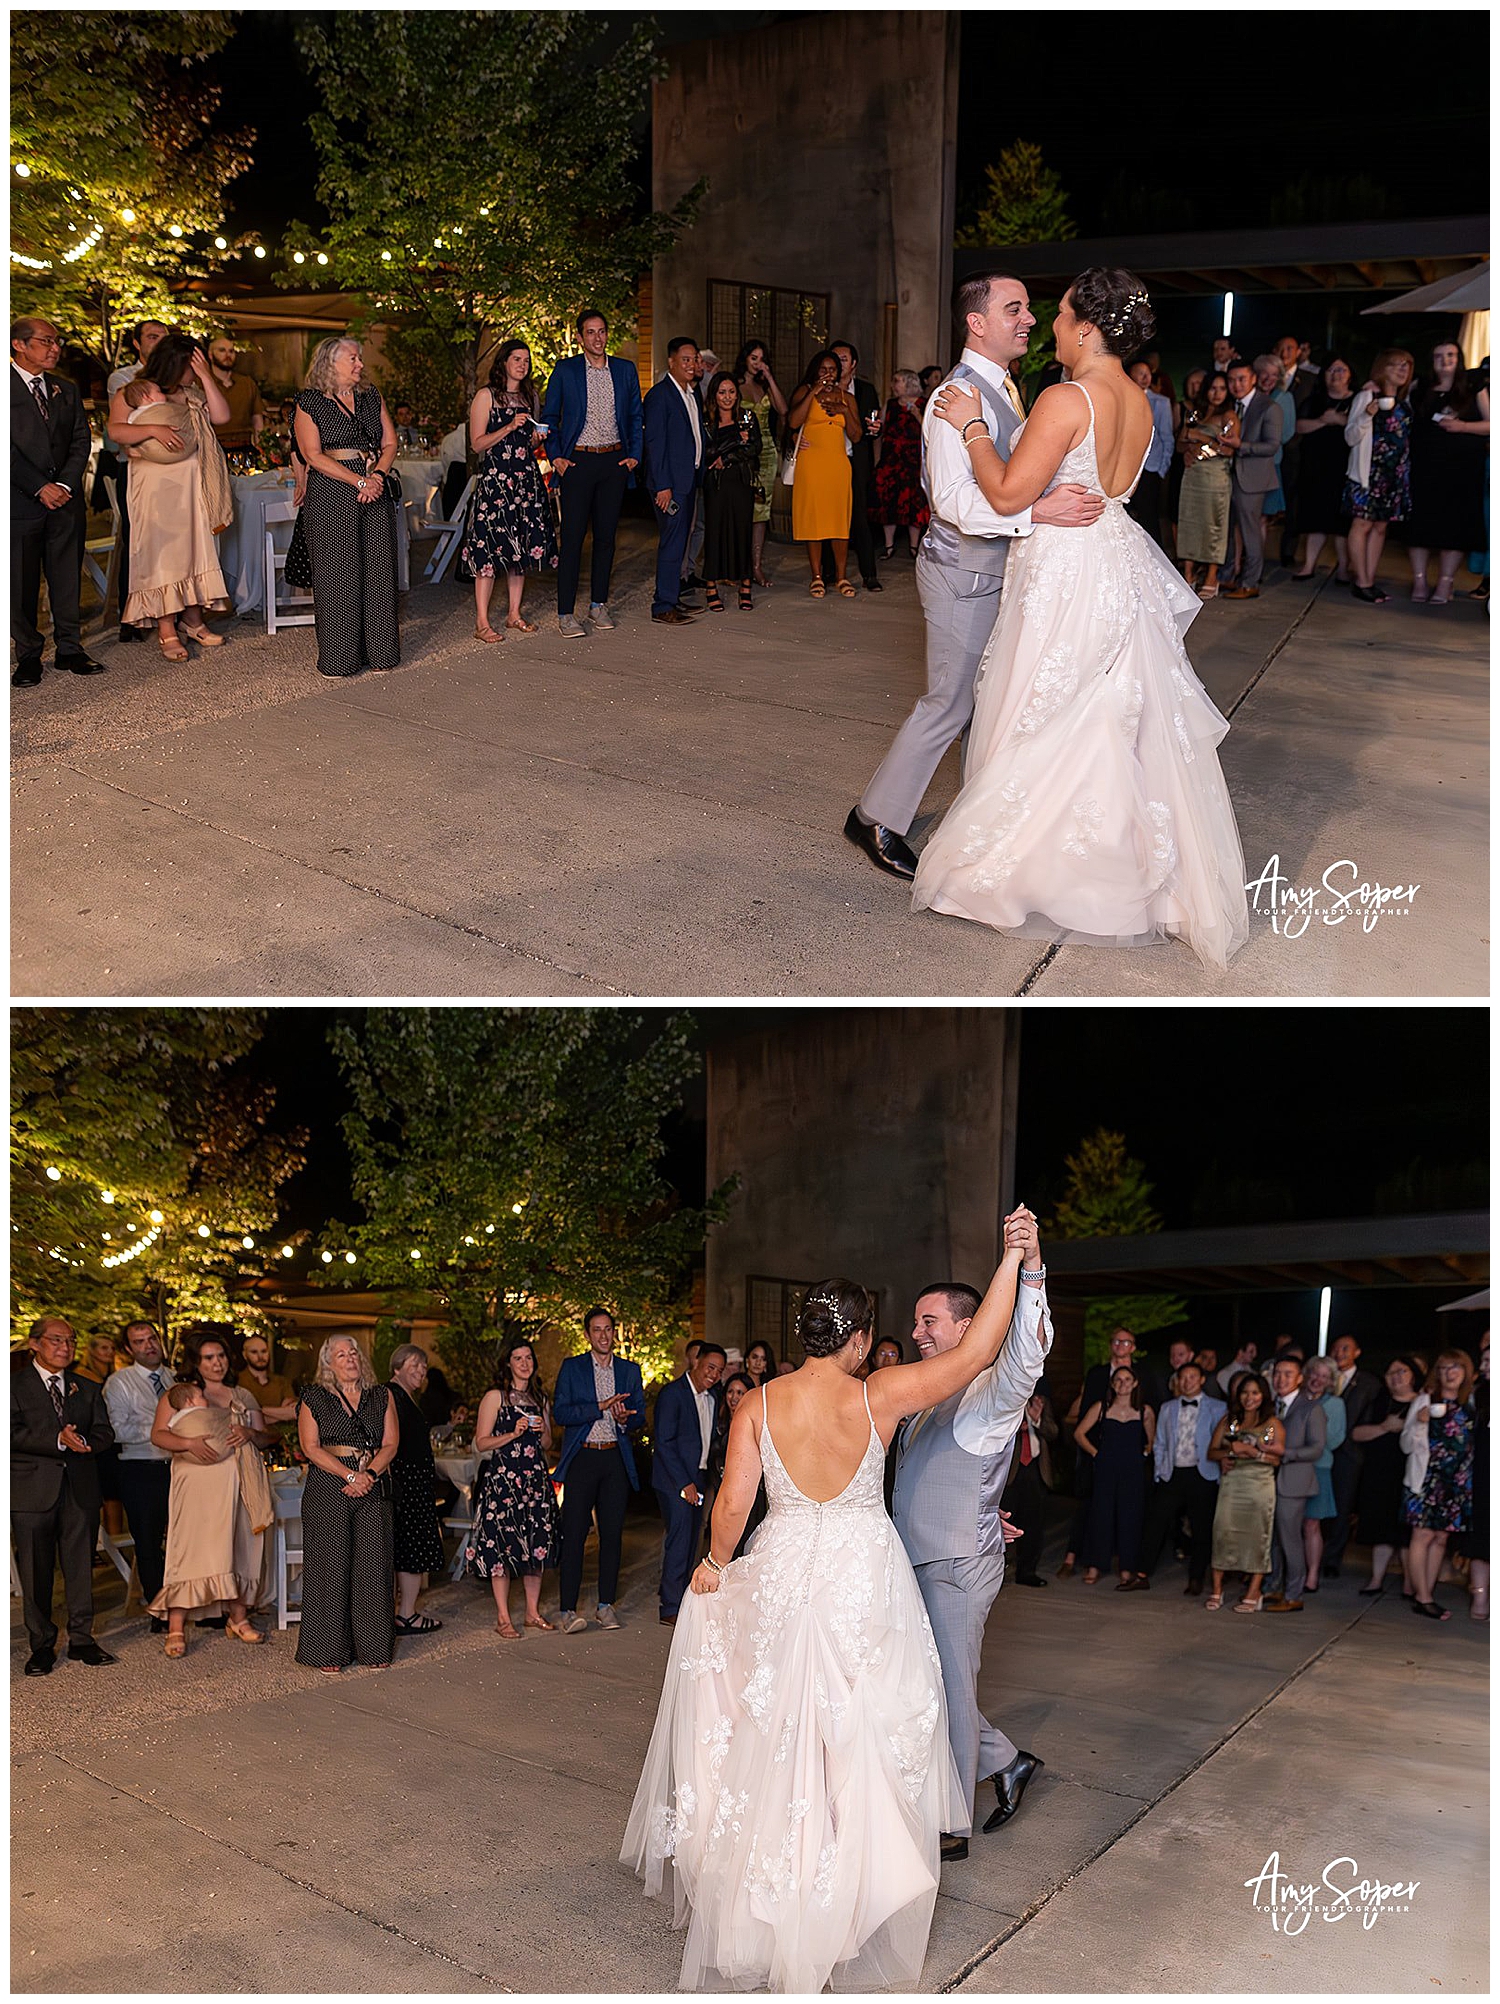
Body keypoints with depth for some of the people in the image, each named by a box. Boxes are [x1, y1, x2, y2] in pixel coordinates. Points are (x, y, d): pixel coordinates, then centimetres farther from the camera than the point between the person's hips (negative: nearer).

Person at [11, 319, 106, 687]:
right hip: (21, 501, -4)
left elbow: (81, 440, 9)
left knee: (67, 577, 6)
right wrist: (40, 487, -14)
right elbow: (6, 447, -9)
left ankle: (69, 649, 15)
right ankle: (28, 656, 9)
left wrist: (65, 483, -6)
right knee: (21, 584, 1)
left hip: (65, 498, 4)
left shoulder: (66, 389, 15)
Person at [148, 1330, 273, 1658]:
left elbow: (262, 1432, 16)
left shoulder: (240, 1396, 18)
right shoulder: (176, 1394, 6)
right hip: (197, 1483, -4)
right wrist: (189, 1442, -20)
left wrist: (249, 1433, -7)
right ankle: (176, 1627, -7)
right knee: (190, 1549, -10)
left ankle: (238, 1617, 17)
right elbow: (157, 1435, -3)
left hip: (237, 1484, 4)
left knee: (239, 1548, 5)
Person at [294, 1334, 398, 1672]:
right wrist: (350, 1475, -14)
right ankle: (328, 1652, 4)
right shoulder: (314, 1399, 3)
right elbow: (311, 1447, -5)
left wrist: (370, 1474, -11)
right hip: (328, 1488, -2)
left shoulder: (382, 1396, 11)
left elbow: (391, 1444, 6)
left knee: (373, 1565, 1)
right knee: (331, 1565, -3)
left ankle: (373, 1647, 10)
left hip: (373, 1489, 2)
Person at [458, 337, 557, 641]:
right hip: (495, 477, -6)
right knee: (490, 548, -9)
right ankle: (482, 623, -9)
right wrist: (509, 428, -17)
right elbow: (477, 444, -8)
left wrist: (541, 436, 3)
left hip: (527, 477, 7)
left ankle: (514, 614, 16)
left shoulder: (529, 396, 16)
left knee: (523, 546, 6)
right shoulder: (486, 396, -3)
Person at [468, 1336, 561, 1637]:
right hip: (503, 1476, -5)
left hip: (536, 1477, 5)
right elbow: (481, 1443, -5)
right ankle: (503, 1618, 1)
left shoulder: (540, 1398, 15)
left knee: (537, 1543, 5)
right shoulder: (495, 1396, -1)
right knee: (502, 1544, -6)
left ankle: (533, 1612, 16)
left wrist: (542, 1431, -1)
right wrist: (513, 1434, -16)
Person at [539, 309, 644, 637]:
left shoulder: (626, 370, 9)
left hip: (615, 462, 3)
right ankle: (565, 613, -4)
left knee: (606, 535, 8)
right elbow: (549, 416, 5)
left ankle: (598, 605, 18)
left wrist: (634, 454, 4)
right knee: (572, 536, -6)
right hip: (578, 461, -3)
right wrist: (556, 456, -3)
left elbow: (636, 416, 14)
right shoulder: (565, 370, 1)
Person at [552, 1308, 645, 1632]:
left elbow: (640, 1416, 12)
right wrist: (601, 1406, -16)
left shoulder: (630, 1370, 13)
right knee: (574, 1535, -7)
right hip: (582, 1458, -3)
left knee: (612, 1534, 5)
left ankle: (606, 1605, 14)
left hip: (616, 1459, 3)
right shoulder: (572, 1368, 4)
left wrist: (624, 1419, -11)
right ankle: (568, 1611, -5)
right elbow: (561, 1413, -6)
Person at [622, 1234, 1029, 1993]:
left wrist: (715, 1563, 13)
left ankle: (771, 1908, 25)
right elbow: (975, 1352, -10)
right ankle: (852, 1904, 23)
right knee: (862, 1739, 12)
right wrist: (1012, 1260, -6)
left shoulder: (758, 1405, -7)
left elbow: (732, 1506, -7)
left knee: (778, 1740, 14)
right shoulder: (877, 1396, -11)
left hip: (780, 1578, 2)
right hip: (864, 1576, -1)